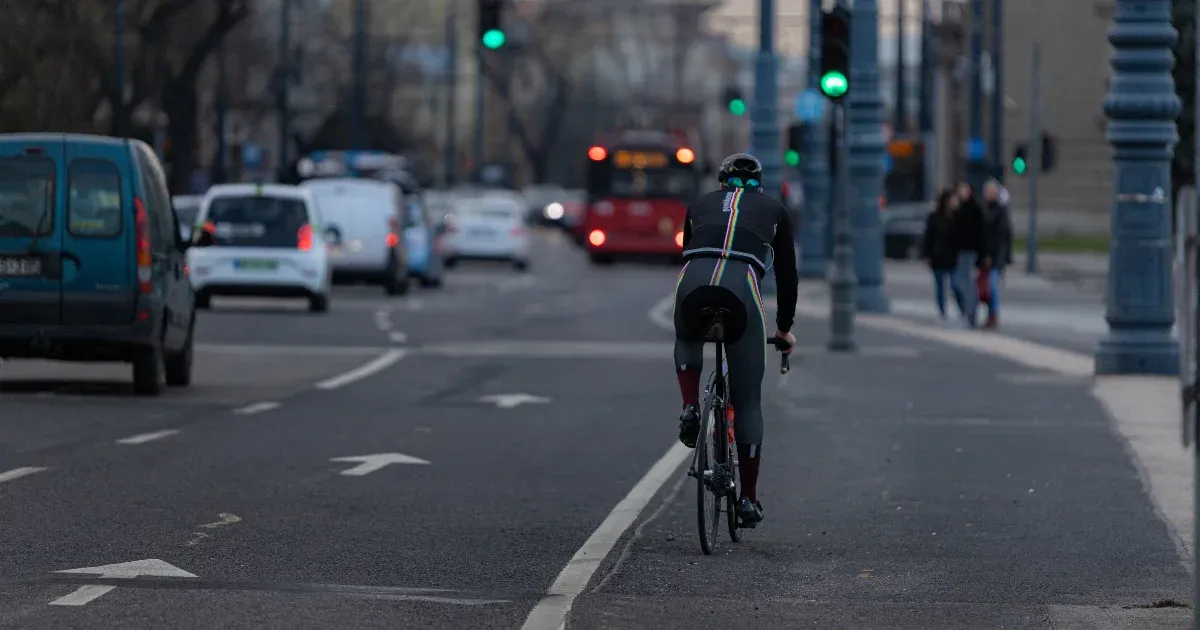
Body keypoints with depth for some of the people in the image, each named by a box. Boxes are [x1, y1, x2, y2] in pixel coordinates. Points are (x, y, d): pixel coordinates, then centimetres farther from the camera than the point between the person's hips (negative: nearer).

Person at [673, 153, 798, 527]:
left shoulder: (701, 204, 32)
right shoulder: (774, 210, 29)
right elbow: (787, 274, 32)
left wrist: (695, 307, 52)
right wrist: (785, 327, 45)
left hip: (693, 284, 1)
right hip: (742, 286, -1)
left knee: (687, 341, 39)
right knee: (747, 400, 11)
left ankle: (689, 410, 14)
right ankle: (749, 498, 14)